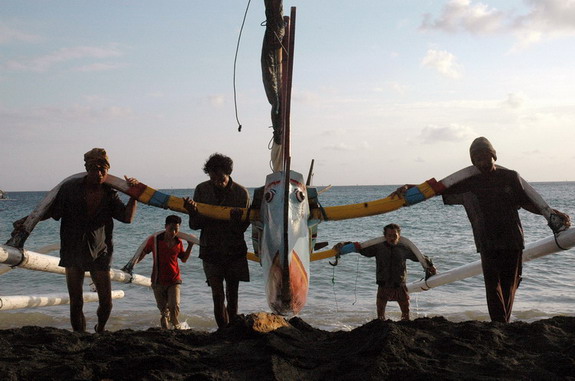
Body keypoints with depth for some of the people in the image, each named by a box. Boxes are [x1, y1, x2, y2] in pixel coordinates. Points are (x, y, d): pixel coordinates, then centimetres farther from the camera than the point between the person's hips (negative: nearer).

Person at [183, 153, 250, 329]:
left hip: (235, 251, 0)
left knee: (232, 295, 6)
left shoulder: (241, 192, -7)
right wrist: (193, 212, -24)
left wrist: (237, 219, -30)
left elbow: (243, 226, -8)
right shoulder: (202, 190, -4)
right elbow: (195, 225, -3)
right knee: (217, 295, -3)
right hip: (211, 250, 0)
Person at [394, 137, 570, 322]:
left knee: (509, 286, 4)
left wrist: (555, 214, 4)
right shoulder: (468, 183, 4)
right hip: (487, 243, -1)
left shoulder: (510, 177, 5)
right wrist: (409, 187, -6)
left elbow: (528, 203, 13)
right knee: (493, 286, -10)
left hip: (512, 240, 1)